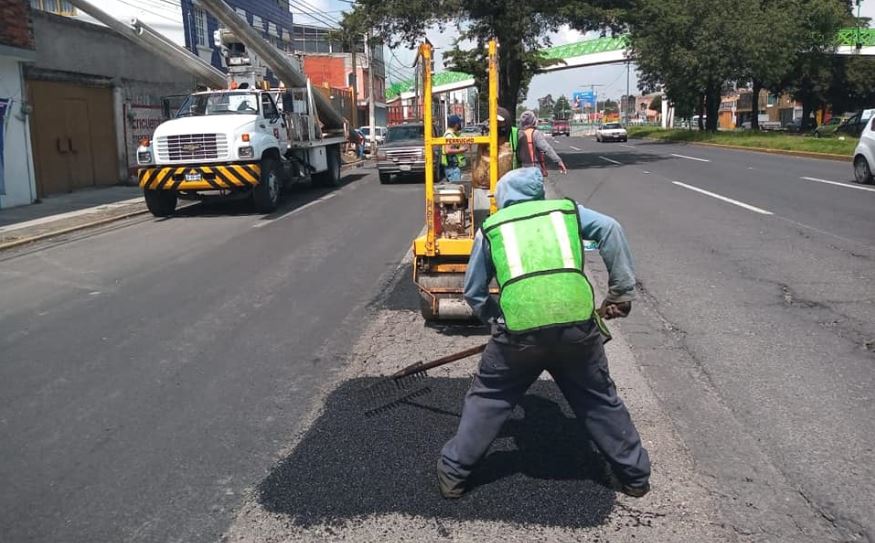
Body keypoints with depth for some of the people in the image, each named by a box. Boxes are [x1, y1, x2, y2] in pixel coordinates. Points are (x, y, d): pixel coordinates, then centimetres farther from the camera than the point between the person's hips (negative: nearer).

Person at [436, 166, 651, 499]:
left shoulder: (491, 227, 19)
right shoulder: (566, 209, 20)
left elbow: (473, 292, 21)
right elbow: (610, 229, 1)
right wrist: (622, 292, 4)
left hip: (519, 331, -1)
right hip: (577, 324, 1)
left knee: (486, 400, 18)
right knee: (600, 400, 22)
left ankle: (452, 474, 27)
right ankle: (634, 474, 35)